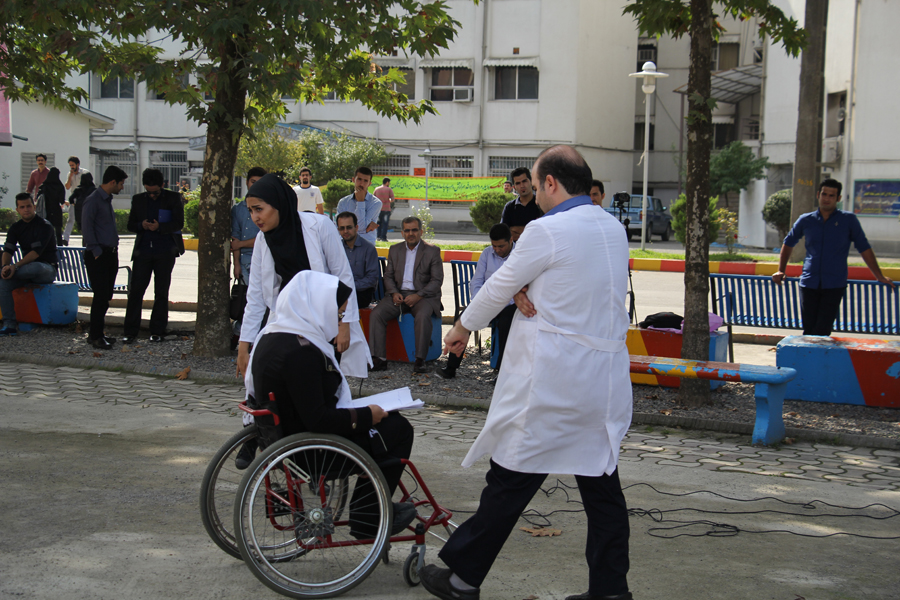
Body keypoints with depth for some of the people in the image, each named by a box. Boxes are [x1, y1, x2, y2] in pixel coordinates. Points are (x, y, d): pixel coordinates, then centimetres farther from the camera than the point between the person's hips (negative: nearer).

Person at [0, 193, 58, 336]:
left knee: (36, 267, -42)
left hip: (47, 269, -5)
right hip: (27, 268, 5)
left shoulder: (44, 226, -11)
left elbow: (36, 252, -21)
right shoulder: (15, 227, 10)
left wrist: (15, 266, -31)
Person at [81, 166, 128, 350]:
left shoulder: (107, 199, 18)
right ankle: (95, 336, -4)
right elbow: (87, 229, -15)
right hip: (97, 256, -9)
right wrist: (97, 251, -16)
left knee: (105, 296, 10)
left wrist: (114, 249, 16)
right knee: (101, 296, -10)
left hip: (110, 254, 9)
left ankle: (96, 333, 18)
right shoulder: (93, 200, -10)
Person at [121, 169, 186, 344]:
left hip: (165, 252, -2)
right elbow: (130, 225, 12)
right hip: (143, 251, 2)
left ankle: (157, 331, 11)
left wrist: (160, 227, -21)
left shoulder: (173, 198, 2)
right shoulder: (138, 200, 11)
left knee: (161, 292, 4)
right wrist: (141, 225, -11)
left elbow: (179, 224, -5)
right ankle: (130, 331, 1)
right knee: (135, 290, -3)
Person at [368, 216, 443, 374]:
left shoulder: (432, 251, 4)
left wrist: (418, 296, -16)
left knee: (423, 316, -36)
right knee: (376, 314, -22)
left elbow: (437, 280, -2)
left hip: (423, 295, -3)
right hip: (398, 294, 4)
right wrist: (394, 293, -7)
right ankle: (379, 358, -21)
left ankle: (420, 360, -31)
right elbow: (388, 276, 15)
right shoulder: (394, 250, 16)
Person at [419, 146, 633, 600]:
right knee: (602, 485, 9)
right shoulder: (613, 228, 10)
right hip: (607, 379, 7)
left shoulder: (547, 230, -13)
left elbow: (498, 286, -2)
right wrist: (527, 288, 1)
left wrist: (461, 329, 13)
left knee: (510, 482, 1)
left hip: (550, 383, -7)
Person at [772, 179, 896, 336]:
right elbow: (788, 243, 25)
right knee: (808, 329, -1)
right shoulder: (806, 220, 10)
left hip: (834, 286, -2)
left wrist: (880, 276, 10)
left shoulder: (849, 220, 5)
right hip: (809, 283, 2)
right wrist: (780, 270, 18)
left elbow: (864, 248, 11)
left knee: (822, 331, -12)